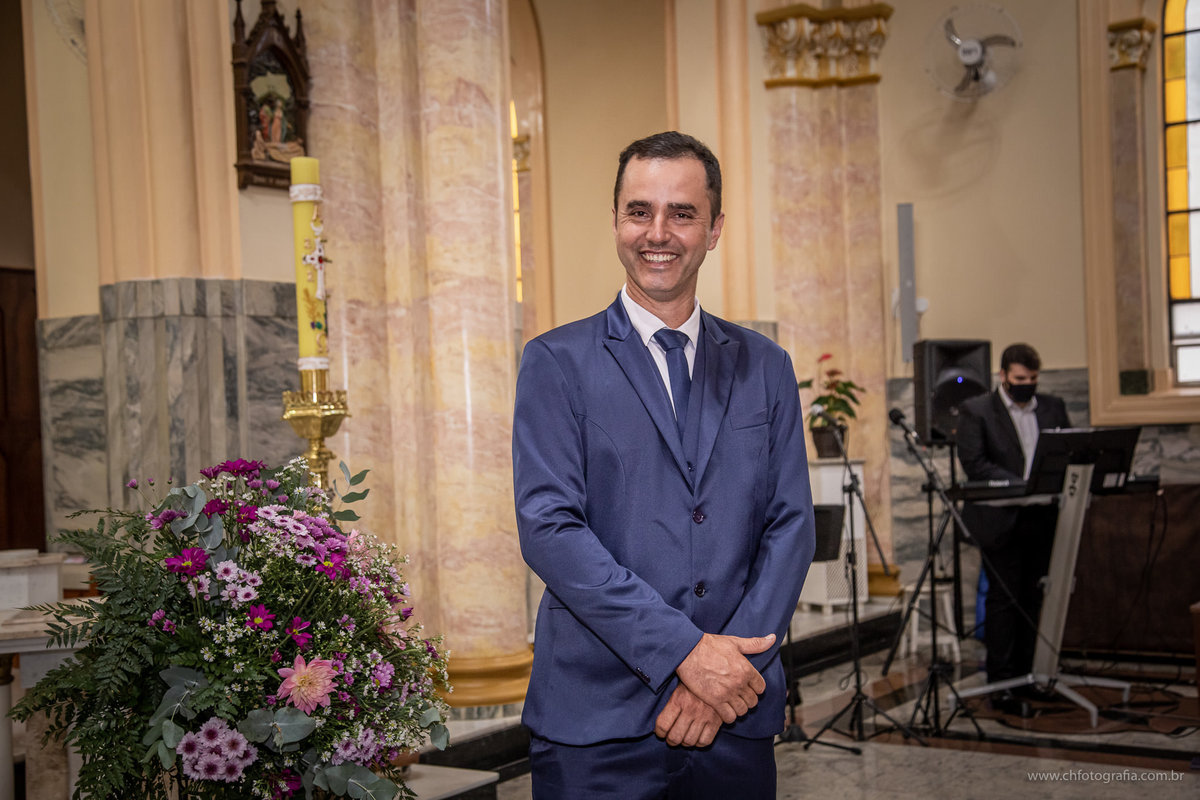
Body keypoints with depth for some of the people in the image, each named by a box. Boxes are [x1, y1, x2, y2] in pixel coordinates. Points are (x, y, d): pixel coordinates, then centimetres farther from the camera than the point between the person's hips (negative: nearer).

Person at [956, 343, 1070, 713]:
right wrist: (1021, 485, -21)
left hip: (1044, 517, 4)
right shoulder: (976, 411, -2)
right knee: (1003, 600, -2)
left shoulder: (1054, 407, 13)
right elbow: (974, 464, -11)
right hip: (1002, 520, -4)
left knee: (1035, 600, 8)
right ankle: (1002, 684, 3)